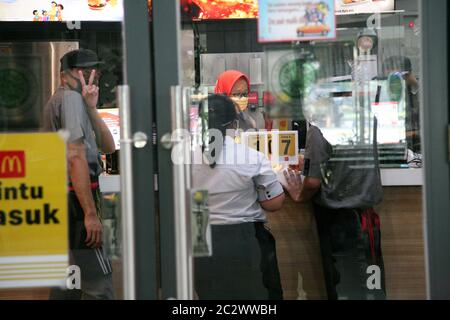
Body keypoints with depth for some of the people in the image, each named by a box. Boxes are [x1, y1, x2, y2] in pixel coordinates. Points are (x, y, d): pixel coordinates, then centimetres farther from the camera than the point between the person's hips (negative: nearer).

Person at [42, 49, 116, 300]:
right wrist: (91, 213, -23)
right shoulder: (71, 98, -9)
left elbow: (108, 147, 14)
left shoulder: (60, 100, 21)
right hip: (75, 198, -11)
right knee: (99, 283, -15)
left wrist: (91, 107, -1)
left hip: (61, 197, 11)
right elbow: (75, 157, -20)